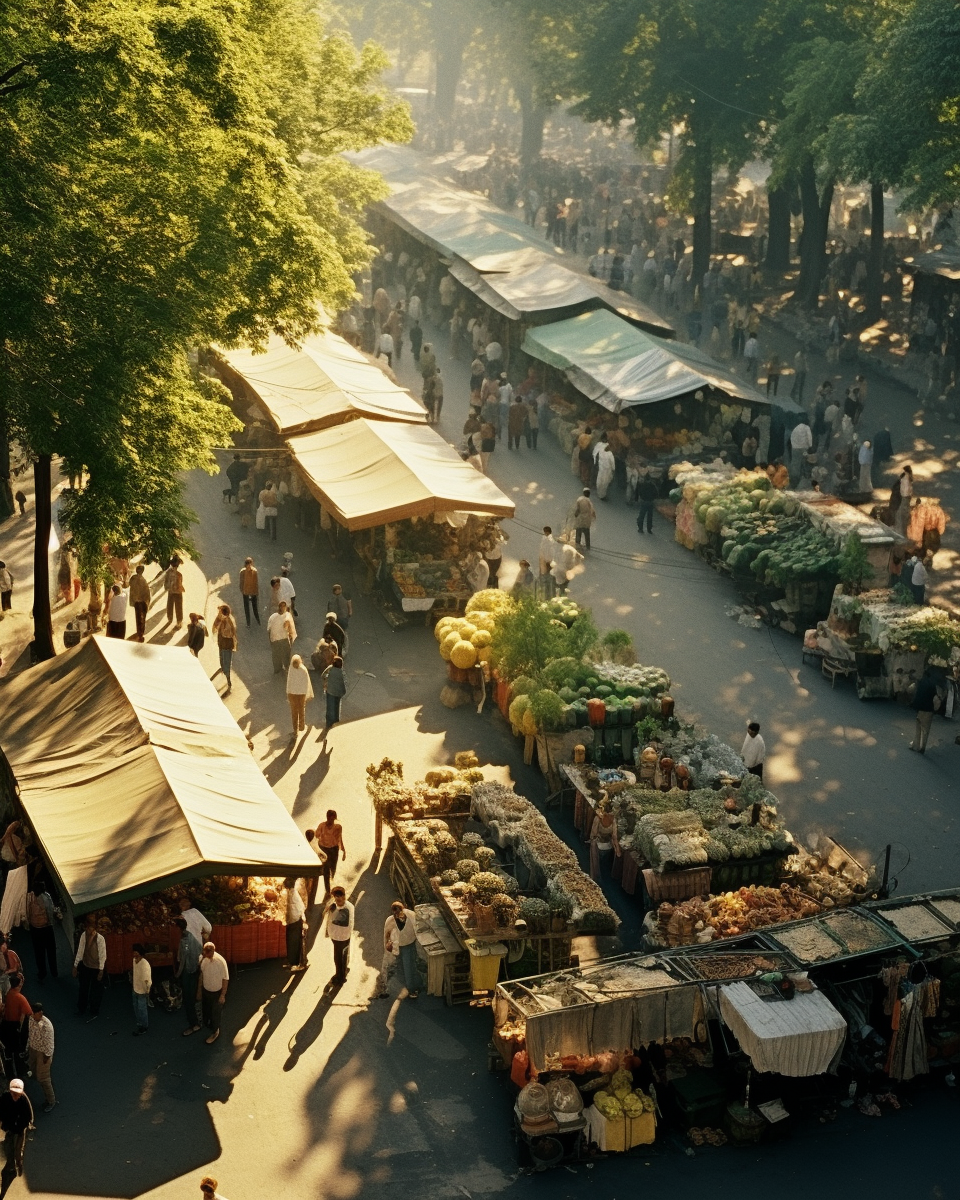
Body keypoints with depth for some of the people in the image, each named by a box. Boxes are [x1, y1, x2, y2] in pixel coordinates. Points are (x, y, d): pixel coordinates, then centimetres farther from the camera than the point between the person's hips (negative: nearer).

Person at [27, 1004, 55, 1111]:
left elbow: (49, 1042, -22)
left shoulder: (46, 1025, -32)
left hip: (43, 1053, -7)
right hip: (33, 1050, 7)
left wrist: (47, 1056, -16)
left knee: (43, 1078, 2)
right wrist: (28, 1049, 14)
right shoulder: (31, 1019, -9)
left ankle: (51, 1102, 20)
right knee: (35, 1074, 21)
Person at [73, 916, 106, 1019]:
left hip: (96, 968, -4)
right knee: (83, 989, 22)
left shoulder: (100, 938, -24)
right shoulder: (84, 935, -11)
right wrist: (75, 966, 3)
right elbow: (80, 950, -1)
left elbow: (102, 955, -17)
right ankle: (81, 1009, 44)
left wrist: (101, 970, -13)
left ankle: (94, 1012, 32)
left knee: (95, 991, 12)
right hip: (85, 966, 5)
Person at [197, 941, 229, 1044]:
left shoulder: (221, 961, -31)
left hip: (217, 992, -5)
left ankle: (215, 1032, 38)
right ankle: (207, 1025, 53)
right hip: (205, 990, 5)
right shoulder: (202, 958, -16)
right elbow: (201, 974, 0)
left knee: (215, 1013, 14)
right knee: (205, 1011, 24)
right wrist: (199, 990, 8)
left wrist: (223, 995, -14)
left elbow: (225, 979, -19)